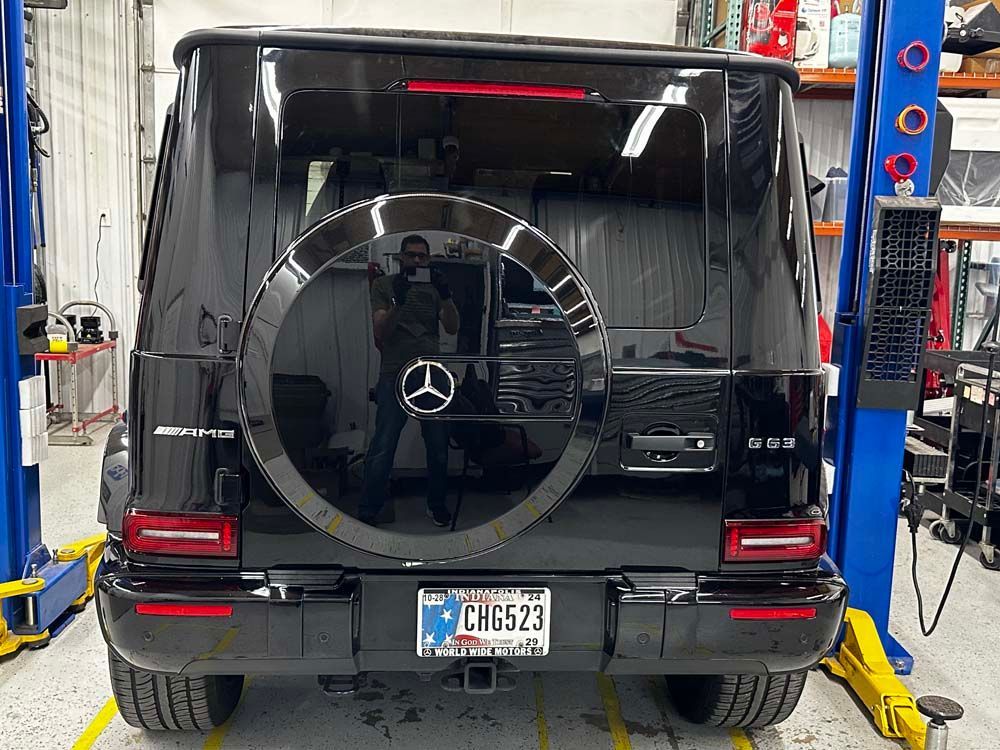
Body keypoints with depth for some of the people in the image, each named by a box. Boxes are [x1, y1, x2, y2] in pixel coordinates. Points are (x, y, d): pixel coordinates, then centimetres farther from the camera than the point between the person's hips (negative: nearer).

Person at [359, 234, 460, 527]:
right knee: (382, 450, -8)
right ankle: (368, 512, 1)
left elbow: (453, 327, 4)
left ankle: (437, 505, 24)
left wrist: (446, 295, -13)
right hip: (394, 376, -3)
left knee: (439, 448, 7)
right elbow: (381, 332, -3)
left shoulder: (434, 285, 14)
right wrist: (398, 301, -20)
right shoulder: (384, 285, 7)